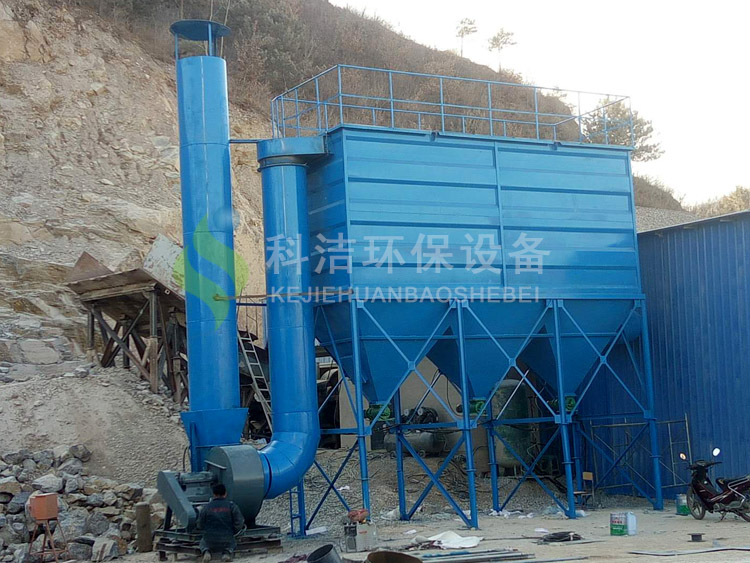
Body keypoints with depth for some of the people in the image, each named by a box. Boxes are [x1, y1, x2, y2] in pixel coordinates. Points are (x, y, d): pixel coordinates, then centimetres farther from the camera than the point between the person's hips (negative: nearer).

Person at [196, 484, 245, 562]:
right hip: (226, 541, 0)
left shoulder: (206, 508, -5)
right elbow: (239, 523, -7)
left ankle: (206, 551, 1)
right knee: (232, 543, 37)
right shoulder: (231, 506, -6)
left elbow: (200, 526, 1)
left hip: (210, 542, 0)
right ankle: (227, 552, 3)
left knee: (203, 542, 36)